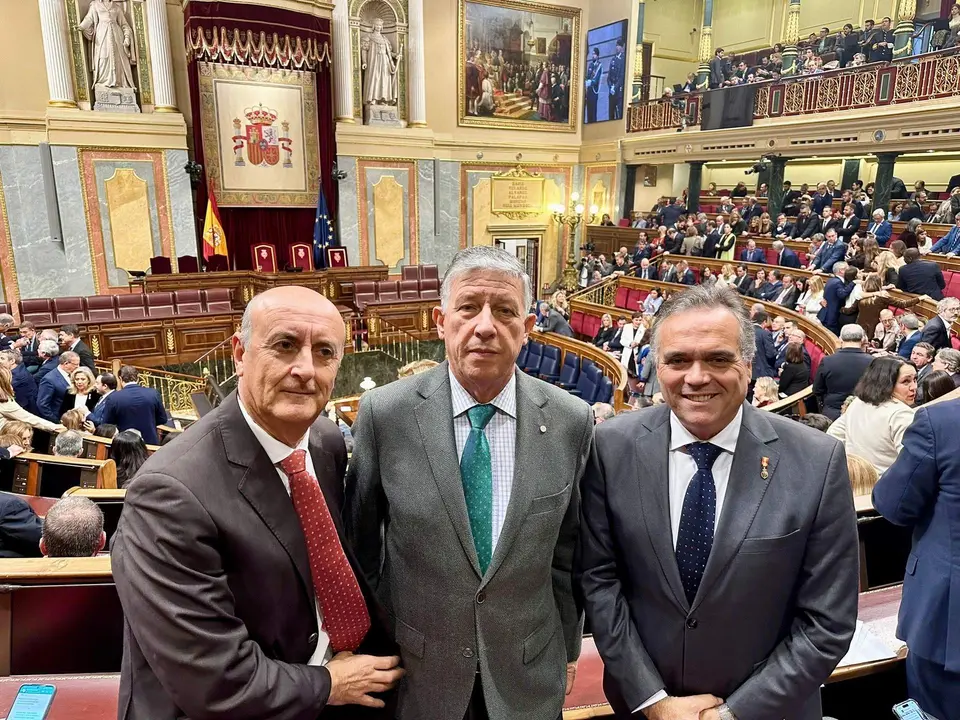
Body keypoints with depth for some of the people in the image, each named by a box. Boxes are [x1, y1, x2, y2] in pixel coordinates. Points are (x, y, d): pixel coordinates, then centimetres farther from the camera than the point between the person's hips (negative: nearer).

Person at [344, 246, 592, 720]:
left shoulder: (571, 421, -11)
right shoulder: (383, 414, -15)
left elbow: (567, 548, -1)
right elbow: (361, 541, -2)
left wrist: (568, 649, 8)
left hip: (528, 673, 1)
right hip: (415, 669, 0)